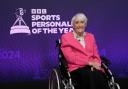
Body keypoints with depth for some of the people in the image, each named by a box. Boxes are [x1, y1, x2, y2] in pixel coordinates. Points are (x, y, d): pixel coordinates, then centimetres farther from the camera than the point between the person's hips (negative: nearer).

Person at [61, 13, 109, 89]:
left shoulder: (91, 37, 22)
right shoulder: (66, 37, 8)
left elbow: (96, 55, 17)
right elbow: (70, 57, -4)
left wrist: (95, 64, -7)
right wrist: (89, 62, -12)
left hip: (92, 67, 4)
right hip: (76, 69, -4)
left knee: (100, 75, -33)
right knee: (92, 76, -37)